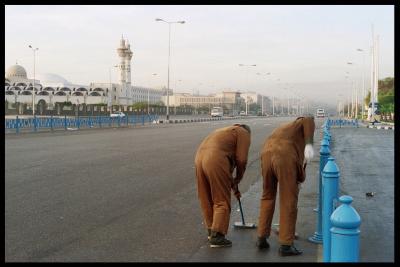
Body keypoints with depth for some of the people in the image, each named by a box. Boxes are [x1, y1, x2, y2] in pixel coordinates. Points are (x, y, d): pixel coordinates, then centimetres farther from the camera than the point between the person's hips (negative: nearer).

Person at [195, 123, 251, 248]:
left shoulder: (225, 132, 36)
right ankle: (217, 237, -2)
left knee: (207, 200, 18)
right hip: (215, 162, -8)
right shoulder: (243, 133, 13)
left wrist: (233, 185, 38)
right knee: (222, 202, 0)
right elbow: (241, 160, 0)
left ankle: (211, 230, 30)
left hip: (200, 159, 8)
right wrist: (237, 179, 15)